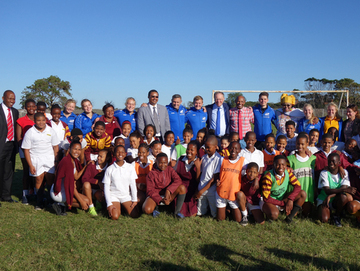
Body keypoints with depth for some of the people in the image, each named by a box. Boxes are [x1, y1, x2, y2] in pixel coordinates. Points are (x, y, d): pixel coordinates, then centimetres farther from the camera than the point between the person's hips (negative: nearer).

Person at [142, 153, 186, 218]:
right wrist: (161, 200, -26)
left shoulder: (170, 170, 0)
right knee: (147, 210, -33)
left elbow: (178, 180, -16)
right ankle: (155, 208, 8)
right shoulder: (151, 174, -7)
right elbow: (150, 190, -12)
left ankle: (177, 211, -9)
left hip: (168, 195, 2)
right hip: (156, 196, -2)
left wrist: (168, 190, -31)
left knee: (182, 188, -25)